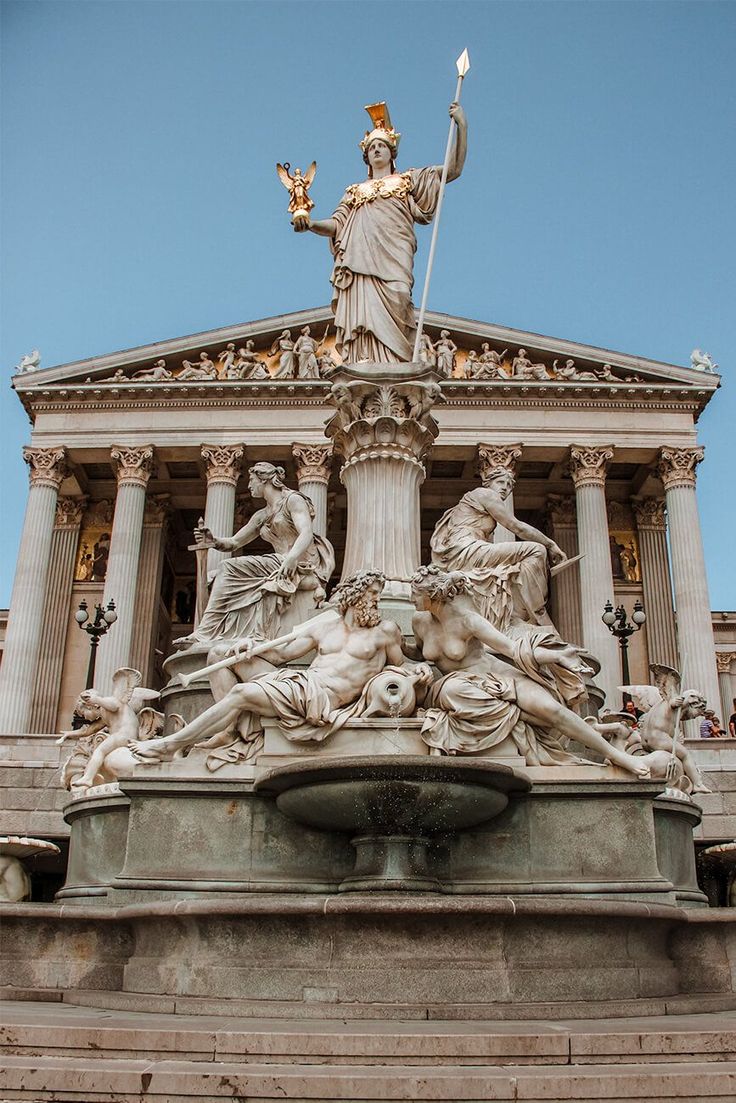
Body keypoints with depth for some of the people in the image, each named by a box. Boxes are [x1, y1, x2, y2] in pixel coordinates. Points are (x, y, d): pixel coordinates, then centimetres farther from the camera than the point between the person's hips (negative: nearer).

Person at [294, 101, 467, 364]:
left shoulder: (408, 180, 27)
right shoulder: (354, 191, 33)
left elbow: (454, 169, 19)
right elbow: (336, 225, 20)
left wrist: (461, 126, 10)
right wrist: (309, 224, -1)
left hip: (391, 261, -2)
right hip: (356, 263, 2)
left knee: (387, 323, -21)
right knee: (360, 325, -16)